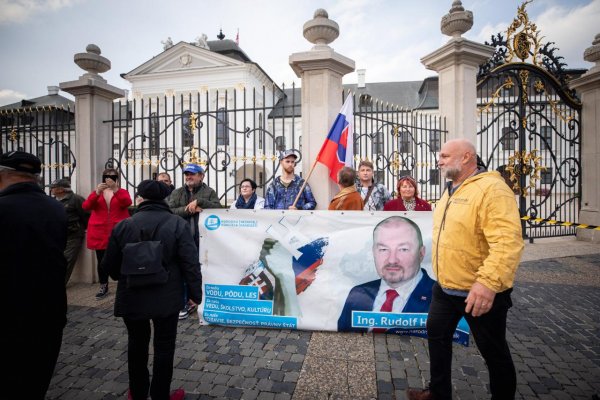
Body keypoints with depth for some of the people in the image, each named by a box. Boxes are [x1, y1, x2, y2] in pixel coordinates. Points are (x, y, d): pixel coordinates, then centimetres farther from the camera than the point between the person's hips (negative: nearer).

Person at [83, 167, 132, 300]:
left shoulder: (122, 192, 6)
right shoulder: (96, 193, 11)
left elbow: (127, 203, -16)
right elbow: (85, 206, -5)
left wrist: (115, 190, -29)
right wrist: (96, 193, -21)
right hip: (100, 233, 3)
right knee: (102, 261, 8)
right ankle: (103, 287, 23)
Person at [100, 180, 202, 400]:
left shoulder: (123, 225, -4)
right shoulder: (177, 224, -12)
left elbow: (108, 266, 3)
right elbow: (190, 264, -15)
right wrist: (195, 293, -3)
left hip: (132, 297, 3)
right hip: (166, 298, -2)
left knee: (137, 343, 22)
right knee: (164, 345, 13)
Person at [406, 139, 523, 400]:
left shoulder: (492, 189, -19)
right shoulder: (451, 191, 11)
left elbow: (507, 241, -29)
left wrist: (489, 282, -36)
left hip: (479, 291, -9)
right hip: (445, 287, 9)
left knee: (494, 352, 13)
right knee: (437, 336, 20)